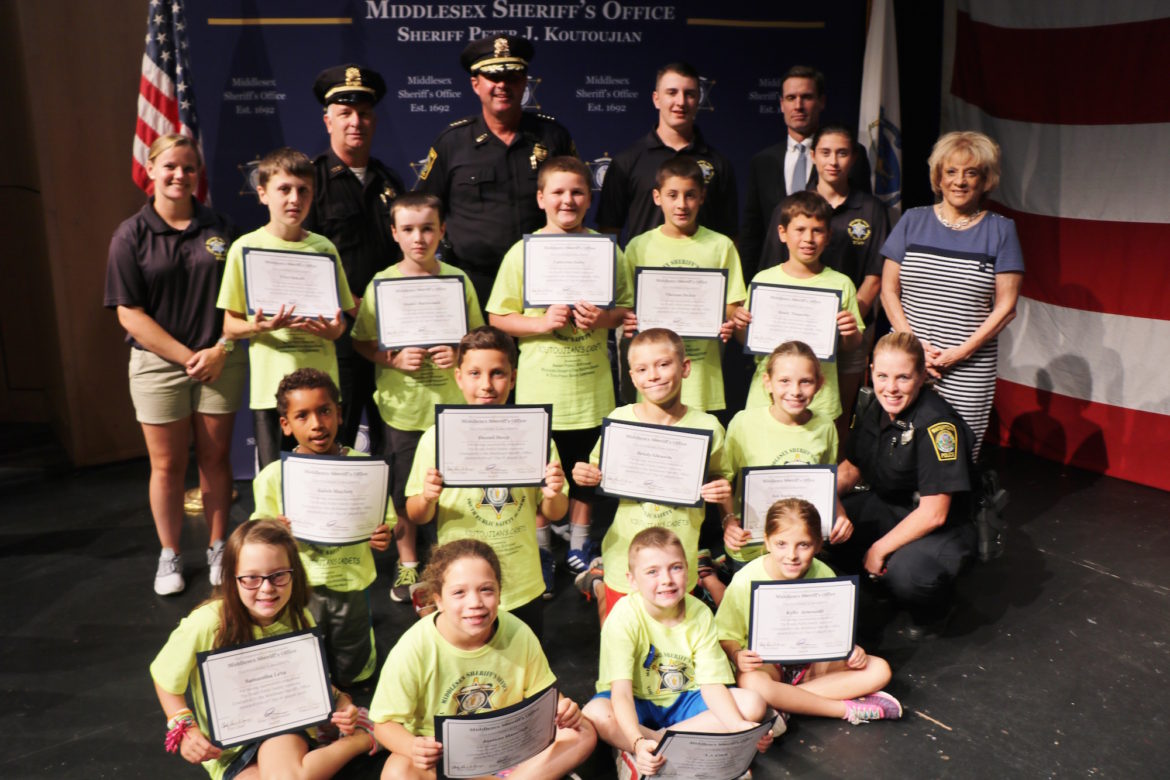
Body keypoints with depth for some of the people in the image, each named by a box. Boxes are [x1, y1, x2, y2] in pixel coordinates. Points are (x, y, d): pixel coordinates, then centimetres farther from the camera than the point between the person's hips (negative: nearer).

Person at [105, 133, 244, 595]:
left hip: (219, 362, 1)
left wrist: (221, 349, -9)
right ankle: (169, 556, 21)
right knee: (167, 465, 6)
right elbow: (129, 313, -5)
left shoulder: (219, 228, 4)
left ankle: (218, 549, 22)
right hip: (158, 363, -1)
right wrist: (187, 356, -10)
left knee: (216, 458, 7)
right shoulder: (132, 234, -2)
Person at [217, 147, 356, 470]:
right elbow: (230, 326, 3)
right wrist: (258, 326, -18)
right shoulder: (246, 248, 1)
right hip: (270, 387, -2)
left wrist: (333, 330, -10)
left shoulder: (323, 248, 8)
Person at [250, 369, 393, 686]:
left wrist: (383, 537, -21)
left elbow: (386, 525, 1)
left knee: (351, 675, 17)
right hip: (299, 587, 0)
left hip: (351, 583, 1)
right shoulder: (272, 478, -7)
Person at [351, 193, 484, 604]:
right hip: (402, 405, 0)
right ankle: (407, 564, 31)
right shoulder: (382, 283, -1)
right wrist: (394, 359, -15)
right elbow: (361, 342, 2)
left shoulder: (457, 279, 1)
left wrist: (459, 353, -13)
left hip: (453, 403, 0)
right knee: (404, 492, 11)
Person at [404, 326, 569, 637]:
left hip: (523, 588, 2)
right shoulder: (436, 437, -8)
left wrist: (553, 495, -16)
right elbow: (416, 516, -1)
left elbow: (555, 513, 5)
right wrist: (427, 498, -21)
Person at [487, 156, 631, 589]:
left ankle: (579, 549, 33)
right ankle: (541, 552, 28)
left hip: (592, 384, 2)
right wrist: (542, 323, -18)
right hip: (540, 385, -1)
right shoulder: (522, 253, -4)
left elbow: (626, 308, 6)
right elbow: (497, 316, -3)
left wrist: (604, 318, -15)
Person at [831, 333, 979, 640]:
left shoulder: (936, 424, -26)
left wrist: (880, 548, -18)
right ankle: (881, 578, 15)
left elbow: (934, 514, -25)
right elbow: (850, 468, 11)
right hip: (886, 507, 7)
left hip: (942, 528, -7)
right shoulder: (873, 408, -4)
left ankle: (934, 607, 2)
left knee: (906, 573, -36)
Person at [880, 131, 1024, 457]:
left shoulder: (1001, 230, 6)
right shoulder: (913, 221, 9)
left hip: (970, 369, -1)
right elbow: (888, 290, 6)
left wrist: (961, 352, -8)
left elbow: (1006, 306, 2)